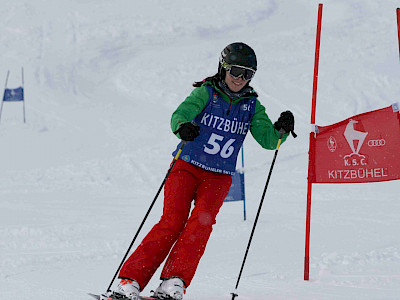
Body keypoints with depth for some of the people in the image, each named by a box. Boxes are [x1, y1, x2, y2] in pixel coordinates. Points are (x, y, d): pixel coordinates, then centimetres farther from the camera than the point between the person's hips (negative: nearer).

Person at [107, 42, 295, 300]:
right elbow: (181, 114, -19)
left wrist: (281, 129, -16)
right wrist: (182, 127, -43)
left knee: (201, 222, -22)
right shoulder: (206, 93, -2)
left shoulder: (251, 105, 8)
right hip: (187, 168, -3)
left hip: (219, 178, 3)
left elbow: (268, 140, 6)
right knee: (172, 222, -18)